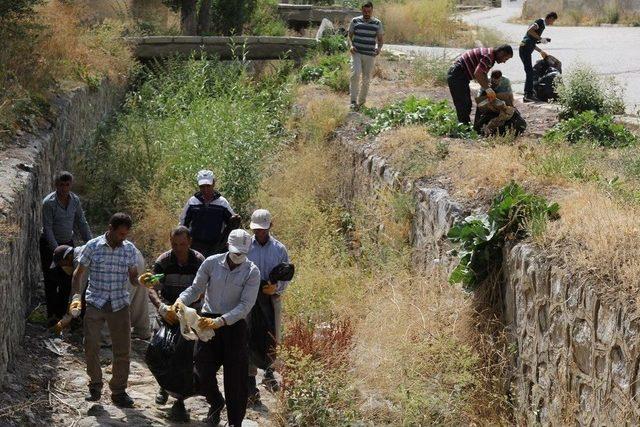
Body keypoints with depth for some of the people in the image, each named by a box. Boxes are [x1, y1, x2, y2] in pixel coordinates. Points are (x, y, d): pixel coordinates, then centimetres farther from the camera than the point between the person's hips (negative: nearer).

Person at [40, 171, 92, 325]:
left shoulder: (75, 200, -4)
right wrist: (57, 251, -24)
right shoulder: (49, 202, -20)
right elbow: (47, 229, -20)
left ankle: (61, 313, 15)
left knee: (67, 280, 5)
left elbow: (81, 223, 6)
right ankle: (52, 315, 5)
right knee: (51, 280, -3)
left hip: (68, 243, 5)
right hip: (49, 244, -5)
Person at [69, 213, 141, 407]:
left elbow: (134, 276, 6)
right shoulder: (92, 246, -5)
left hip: (119, 304, 2)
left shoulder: (129, 249, 3)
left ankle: (119, 391, 17)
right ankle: (95, 386, 17)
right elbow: (79, 273, 1)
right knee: (91, 346, -4)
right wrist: (76, 296, -13)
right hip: (95, 302, -2)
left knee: (122, 349, 3)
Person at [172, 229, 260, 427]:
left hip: (234, 325, -2)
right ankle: (216, 403, 31)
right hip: (208, 321, 2)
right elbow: (196, 288, 5)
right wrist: (180, 300, -16)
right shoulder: (212, 263, -4)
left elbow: (245, 305, -15)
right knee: (202, 371, -1)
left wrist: (220, 321, -25)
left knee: (235, 377, 1)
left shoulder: (252, 272, -10)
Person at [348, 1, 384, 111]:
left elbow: (380, 39, 11)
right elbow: (350, 36, 12)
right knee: (355, 74, -21)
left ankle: (361, 102, 18)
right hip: (356, 53, -1)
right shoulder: (355, 21, 5)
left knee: (366, 79, 5)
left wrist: (379, 48, -10)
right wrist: (351, 45, -8)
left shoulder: (377, 23, 6)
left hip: (370, 55, 1)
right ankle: (353, 101, -19)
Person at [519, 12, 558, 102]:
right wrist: (541, 38, -15)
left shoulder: (542, 25, 24)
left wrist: (541, 51, 32)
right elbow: (529, 31, -22)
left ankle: (529, 94, 15)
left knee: (530, 72, 12)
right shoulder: (540, 22, -5)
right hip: (525, 48, -10)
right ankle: (528, 95, -13)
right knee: (529, 72, -11)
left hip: (525, 49, 10)